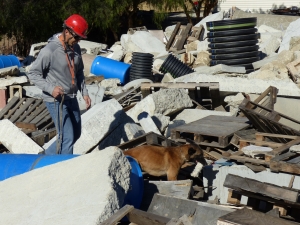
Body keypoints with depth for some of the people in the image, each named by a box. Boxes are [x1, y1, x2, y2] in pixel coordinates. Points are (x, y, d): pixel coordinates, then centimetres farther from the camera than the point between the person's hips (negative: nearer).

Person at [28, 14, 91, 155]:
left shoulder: (75, 48, 3)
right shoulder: (49, 51, -19)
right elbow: (33, 74, -14)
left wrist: (84, 93, 7)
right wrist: (50, 88, -25)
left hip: (71, 98, 8)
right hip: (56, 101, -8)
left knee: (76, 134, 18)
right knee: (67, 137, -9)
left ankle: (48, 157, 34)